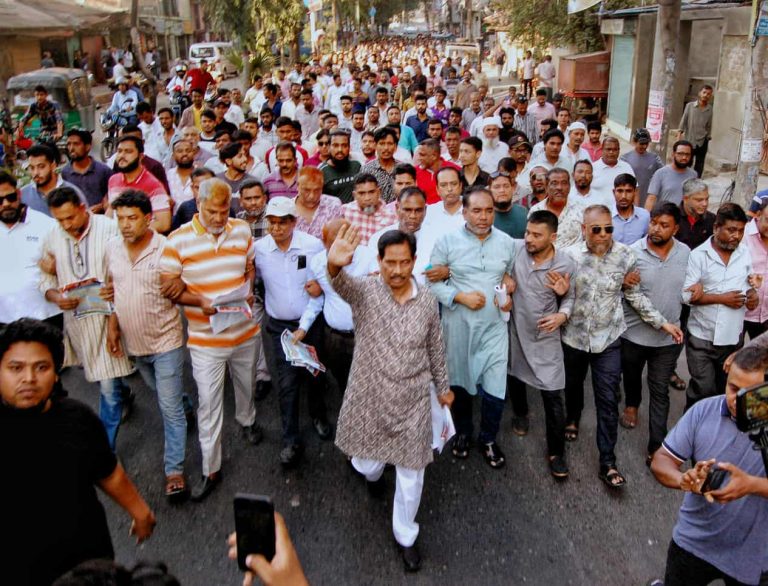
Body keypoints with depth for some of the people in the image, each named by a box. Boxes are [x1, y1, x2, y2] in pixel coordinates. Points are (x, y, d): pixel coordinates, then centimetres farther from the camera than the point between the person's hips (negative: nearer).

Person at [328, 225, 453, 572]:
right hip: (369, 400, -1)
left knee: (410, 475, 11)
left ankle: (405, 536, 36)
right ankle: (372, 472, 59)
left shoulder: (426, 300, -6)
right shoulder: (364, 291, -14)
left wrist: (443, 387, 17)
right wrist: (334, 265, -62)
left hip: (412, 402, 1)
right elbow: (341, 283, -39)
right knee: (368, 465, 19)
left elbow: (435, 348, 7)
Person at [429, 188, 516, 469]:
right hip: (458, 326, -1)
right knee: (459, 382, 16)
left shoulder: (507, 242, 2)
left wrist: (511, 298, -6)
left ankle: (488, 439, 26)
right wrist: (461, 297, -17)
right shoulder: (447, 241, -6)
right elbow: (432, 282, -6)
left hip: (494, 326, 1)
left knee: (495, 388, 0)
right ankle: (462, 432, 41)